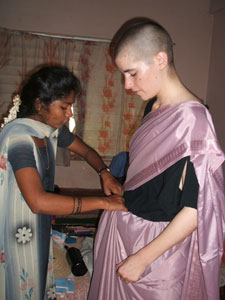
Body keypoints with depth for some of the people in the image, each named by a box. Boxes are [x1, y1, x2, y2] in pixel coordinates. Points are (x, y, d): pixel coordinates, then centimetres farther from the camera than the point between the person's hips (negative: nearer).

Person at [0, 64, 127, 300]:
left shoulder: (53, 129, -4)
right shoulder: (19, 137, -30)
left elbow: (86, 151, 12)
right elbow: (38, 201, -41)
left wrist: (105, 174, -9)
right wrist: (103, 202, -36)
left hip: (39, 226, 8)